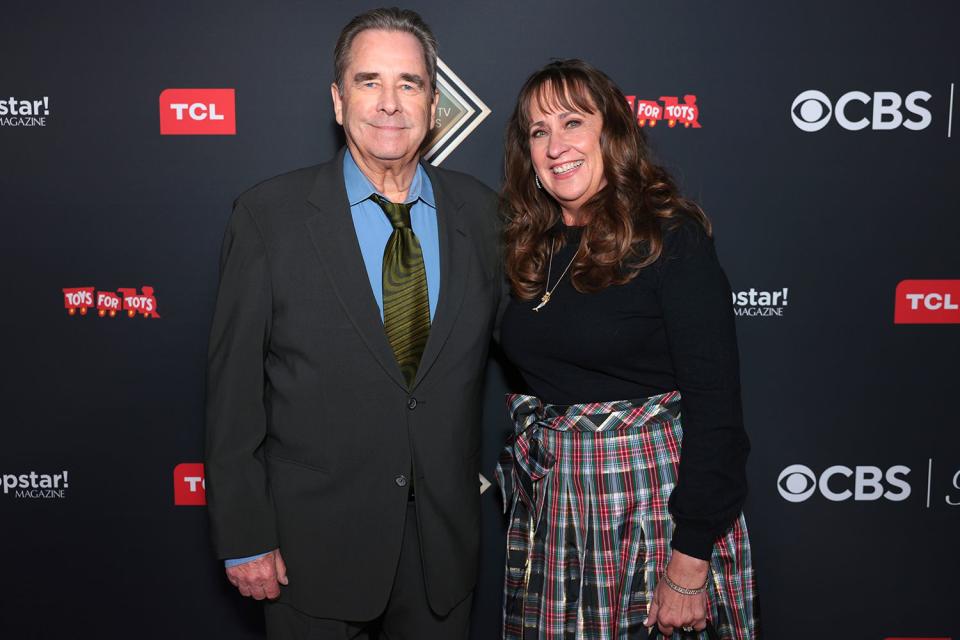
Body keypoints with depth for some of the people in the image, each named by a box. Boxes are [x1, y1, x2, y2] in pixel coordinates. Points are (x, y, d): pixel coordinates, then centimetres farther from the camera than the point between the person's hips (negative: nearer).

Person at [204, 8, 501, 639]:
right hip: (315, 539, -2)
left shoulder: (480, 212, -1)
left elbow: (500, 347, 8)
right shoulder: (268, 216, -9)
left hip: (446, 539, 3)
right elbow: (234, 389, -7)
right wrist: (243, 537, -7)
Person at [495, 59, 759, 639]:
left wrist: (690, 563, -18)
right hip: (549, 509, 6)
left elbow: (715, 405, -16)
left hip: (656, 496, -5)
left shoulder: (669, 236, -11)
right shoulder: (531, 250, 7)